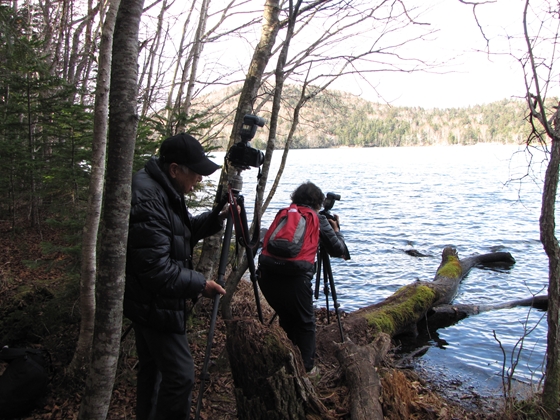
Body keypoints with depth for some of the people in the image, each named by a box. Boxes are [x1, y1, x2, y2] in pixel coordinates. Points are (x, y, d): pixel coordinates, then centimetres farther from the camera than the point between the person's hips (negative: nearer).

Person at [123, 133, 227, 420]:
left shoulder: (165, 190, 4)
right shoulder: (146, 200, -28)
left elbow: (185, 230, 15)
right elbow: (156, 267, -30)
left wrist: (217, 218, -1)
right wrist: (200, 284, -21)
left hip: (149, 302, 11)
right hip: (155, 304, -11)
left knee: (152, 366, 25)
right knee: (180, 375, -5)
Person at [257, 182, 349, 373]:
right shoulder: (319, 220, 10)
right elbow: (339, 250, 16)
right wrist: (336, 229, 34)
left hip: (266, 274, 5)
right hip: (295, 278, -5)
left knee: (285, 318, 27)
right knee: (305, 323, 18)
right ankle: (306, 368, 22)